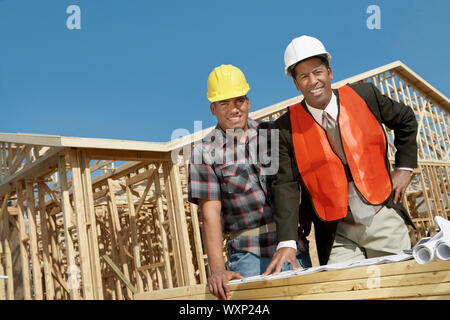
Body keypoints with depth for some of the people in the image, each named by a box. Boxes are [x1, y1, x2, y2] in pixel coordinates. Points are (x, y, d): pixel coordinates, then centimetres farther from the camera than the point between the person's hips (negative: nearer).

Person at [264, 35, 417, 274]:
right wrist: (287, 242, -18)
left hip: (385, 221, 2)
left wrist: (404, 167, 8)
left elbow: (405, 120, 16)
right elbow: (285, 186, -9)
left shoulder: (363, 95, -2)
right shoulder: (287, 127, -6)